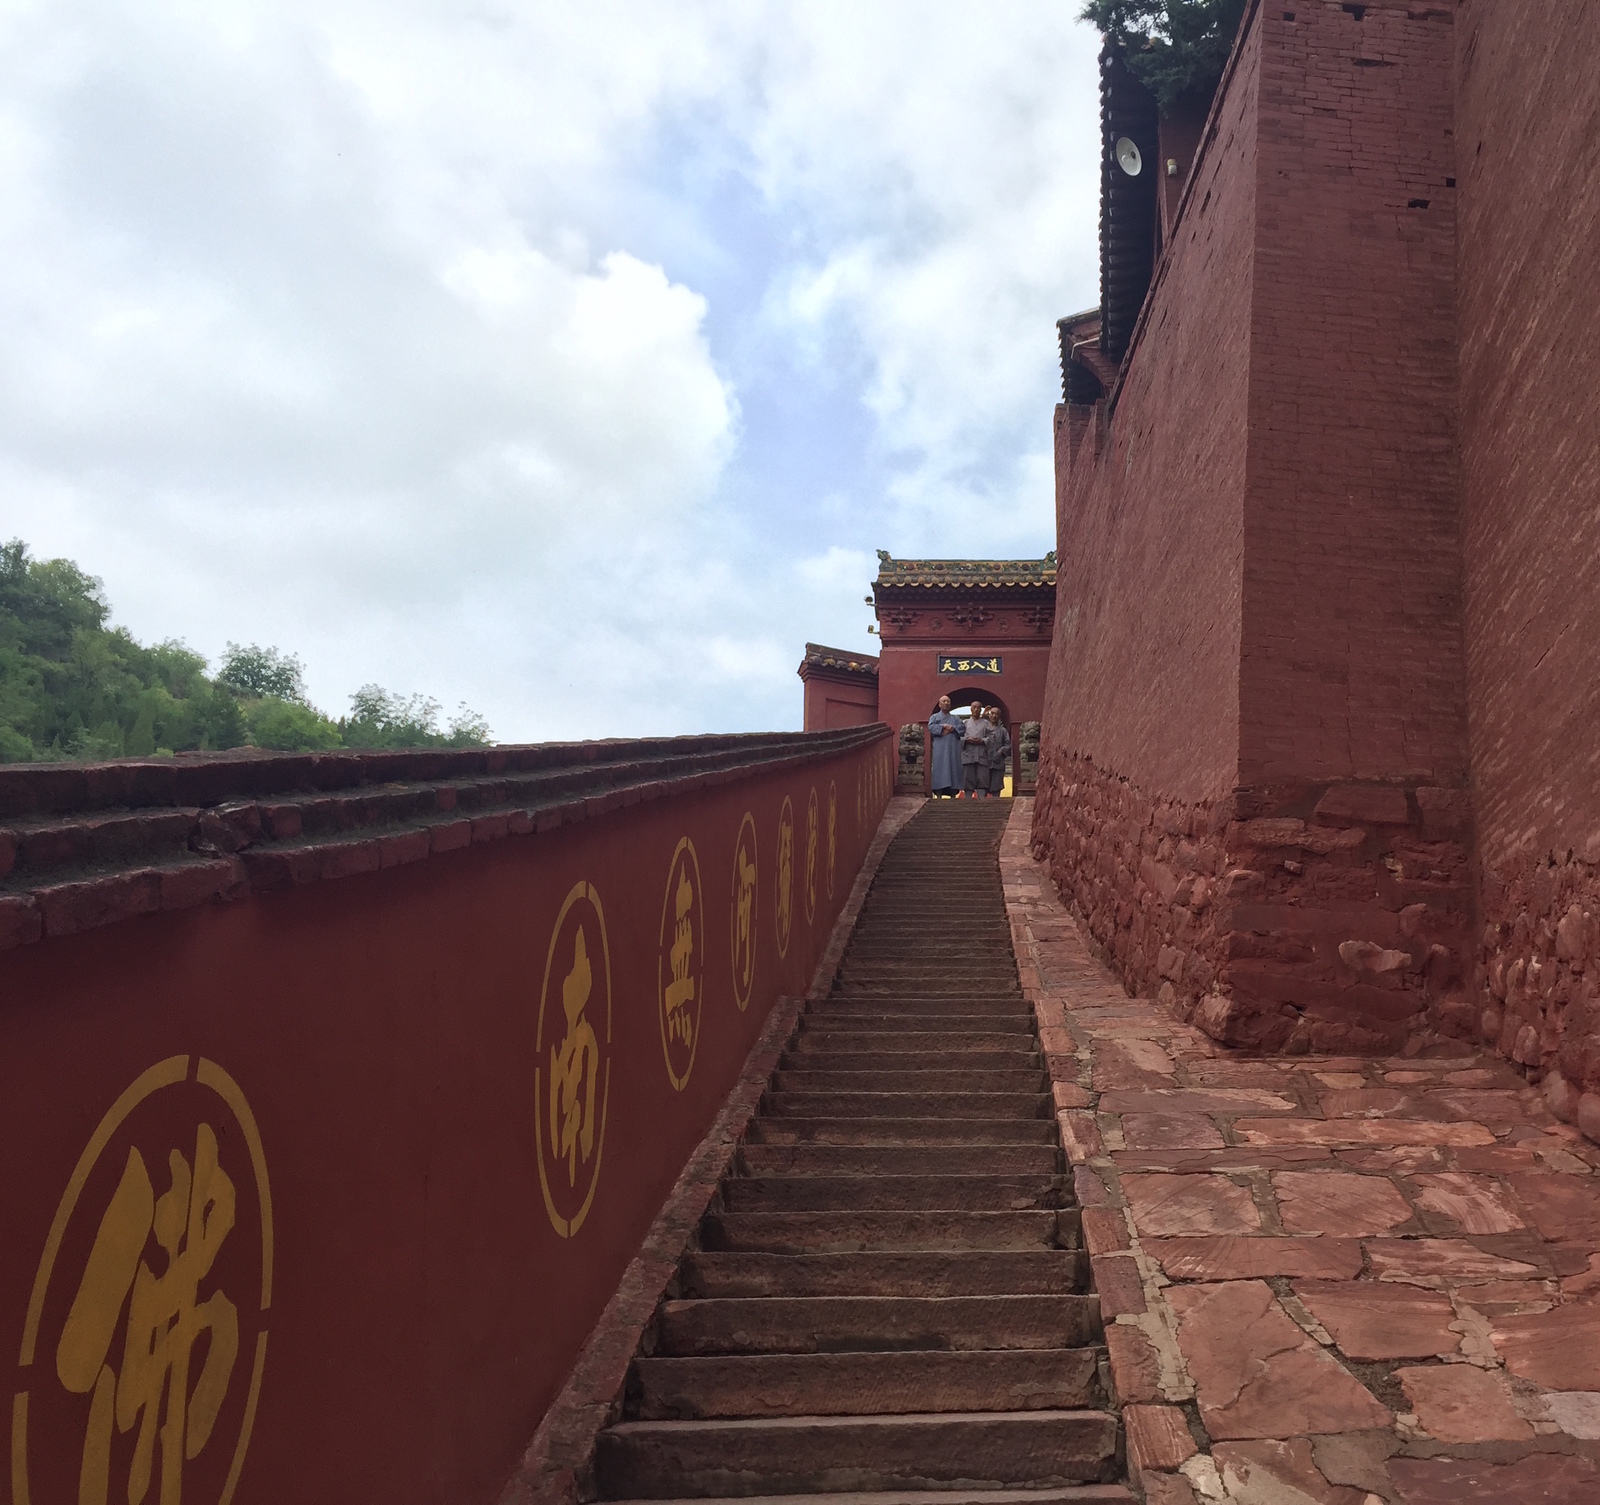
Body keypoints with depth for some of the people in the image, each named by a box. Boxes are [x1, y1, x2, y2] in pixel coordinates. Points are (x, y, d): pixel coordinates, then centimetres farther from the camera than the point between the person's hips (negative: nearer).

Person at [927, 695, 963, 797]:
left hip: (953, 750, 3)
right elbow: (931, 727, -5)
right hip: (940, 750, -3)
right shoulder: (934, 717, 15)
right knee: (940, 770, -10)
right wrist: (944, 727, -9)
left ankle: (953, 794, -5)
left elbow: (961, 728, 4)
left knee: (953, 771, -4)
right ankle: (939, 795, -14)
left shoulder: (955, 718, 22)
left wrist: (951, 728, -11)